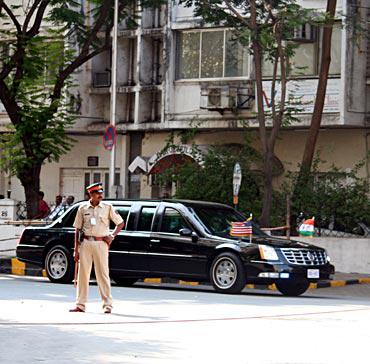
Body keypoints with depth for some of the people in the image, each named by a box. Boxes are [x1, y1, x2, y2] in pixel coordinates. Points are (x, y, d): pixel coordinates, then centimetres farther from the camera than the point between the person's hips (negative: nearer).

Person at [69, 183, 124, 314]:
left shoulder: (107, 207, 2)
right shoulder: (83, 208, 6)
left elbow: (120, 223, 10)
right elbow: (78, 229, 9)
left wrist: (112, 236, -4)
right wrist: (76, 249, 5)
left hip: (101, 243, -2)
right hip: (85, 243, 2)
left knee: (103, 274, -3)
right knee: (83, 273, 4)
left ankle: (107, 304, -1)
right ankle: (80, 305, 9)